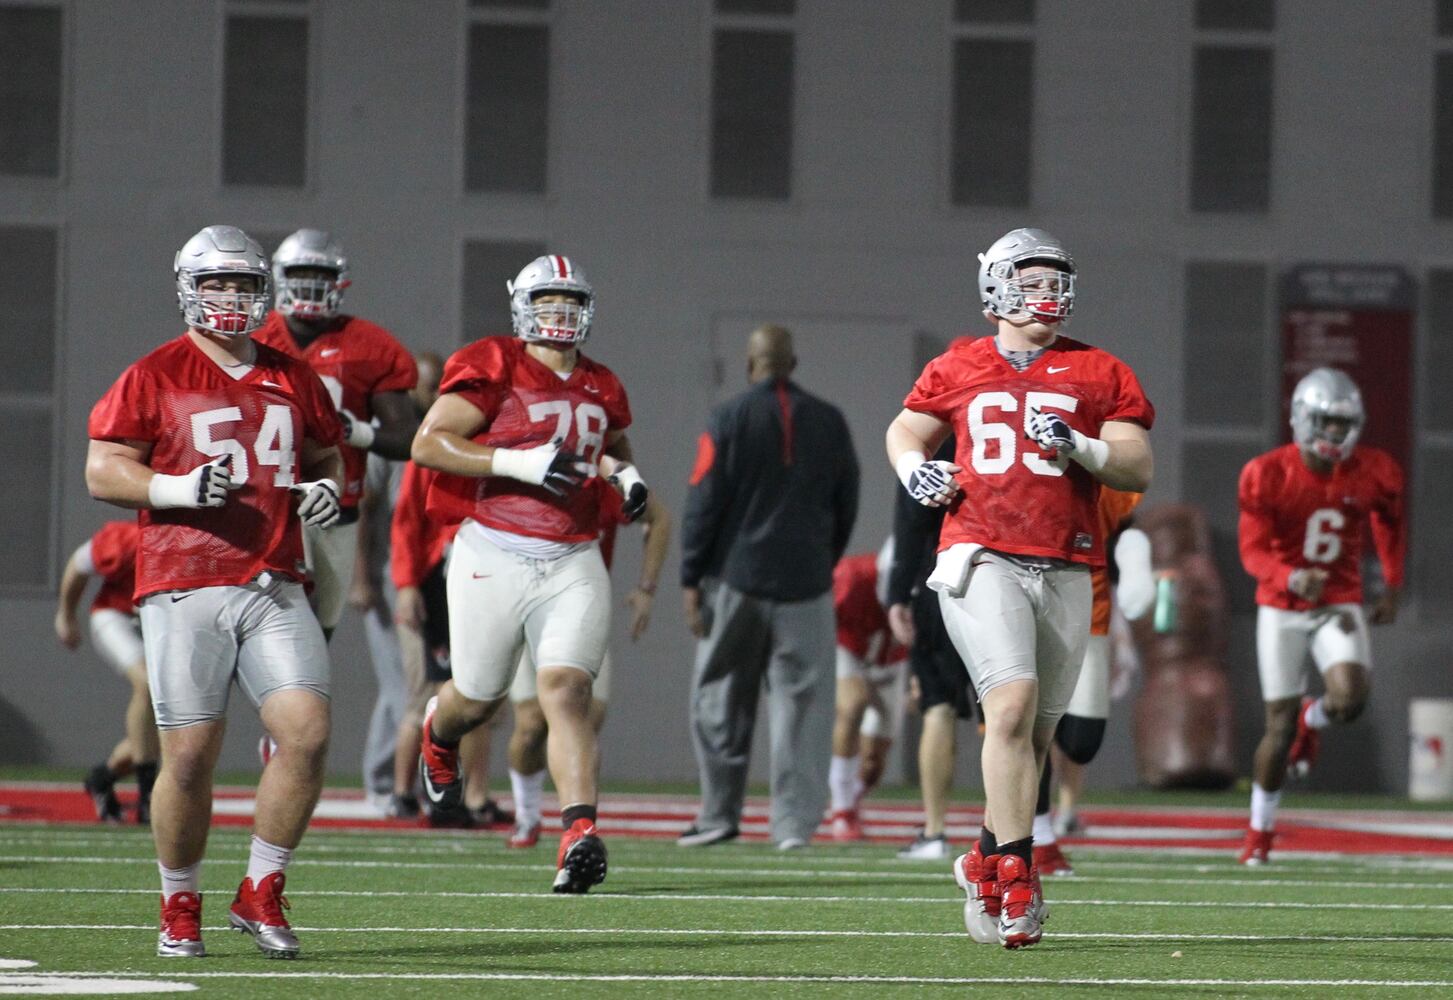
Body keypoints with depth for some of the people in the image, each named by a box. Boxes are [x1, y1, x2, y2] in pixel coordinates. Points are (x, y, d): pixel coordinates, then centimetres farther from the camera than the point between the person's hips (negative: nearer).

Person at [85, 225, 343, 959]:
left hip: (274, 588, 4)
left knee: (307, 733, -11)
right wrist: (177, 489, -17)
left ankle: (261, 894, 4)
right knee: (189, 756, -5)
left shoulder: (295, 381, 16)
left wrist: (326, 490, 6)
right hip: (183, 591, -4)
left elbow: (326, 455, 29)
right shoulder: (155, 377, 2)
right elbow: (101, 470, -2)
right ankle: (179, 908, 15)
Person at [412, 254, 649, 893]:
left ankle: (578, 838, -25)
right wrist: (522, 463, -22)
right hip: (493, 558, -3)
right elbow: (428, 443, -15)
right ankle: (438, 733, 50)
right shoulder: (495, 368, -6)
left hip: (574, 564, 3)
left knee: (567, 690, -15)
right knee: (479, 699, 11)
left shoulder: (601, 390, 13)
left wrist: (625, 474, 10)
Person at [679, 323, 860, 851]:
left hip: (737, 583, -2)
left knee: (720, 701, 9)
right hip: (806, 586, 2)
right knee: (802, 704, 2)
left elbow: (704, 505, -6)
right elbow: (846, 508, 12)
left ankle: (719, 815, 9)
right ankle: (795, 822, -5)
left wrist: (691, 580, -2)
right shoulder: (830, 423, 6)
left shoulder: (727, 420, -5)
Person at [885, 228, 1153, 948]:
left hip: (1064, 570, 2)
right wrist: (915, 471, 3)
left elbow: (1138, 468, 4)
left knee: (1034, 732, 8)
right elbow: (905, 431, 25)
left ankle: (986, 862, 27)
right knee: (1013, 701, -20)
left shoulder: (1101, 374, 9)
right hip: (981, 558, -2)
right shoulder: (957, 369, 11)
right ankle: (1015, 877, -19)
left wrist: (1078, 446, -14)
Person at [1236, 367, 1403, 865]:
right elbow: (1253, 550, -16)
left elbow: (1390, 523, 14)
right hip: (1281, 609, -1)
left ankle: (1312, 719, 16)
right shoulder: (1267, 475, -15)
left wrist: (1392, 590, 13)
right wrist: (1292, 579, -36)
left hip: (1340, 606, 1)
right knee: (1279, 726, -1)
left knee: (1350, 698, -23)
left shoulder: (1373, 473, -8)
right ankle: (1260, 830, 20)